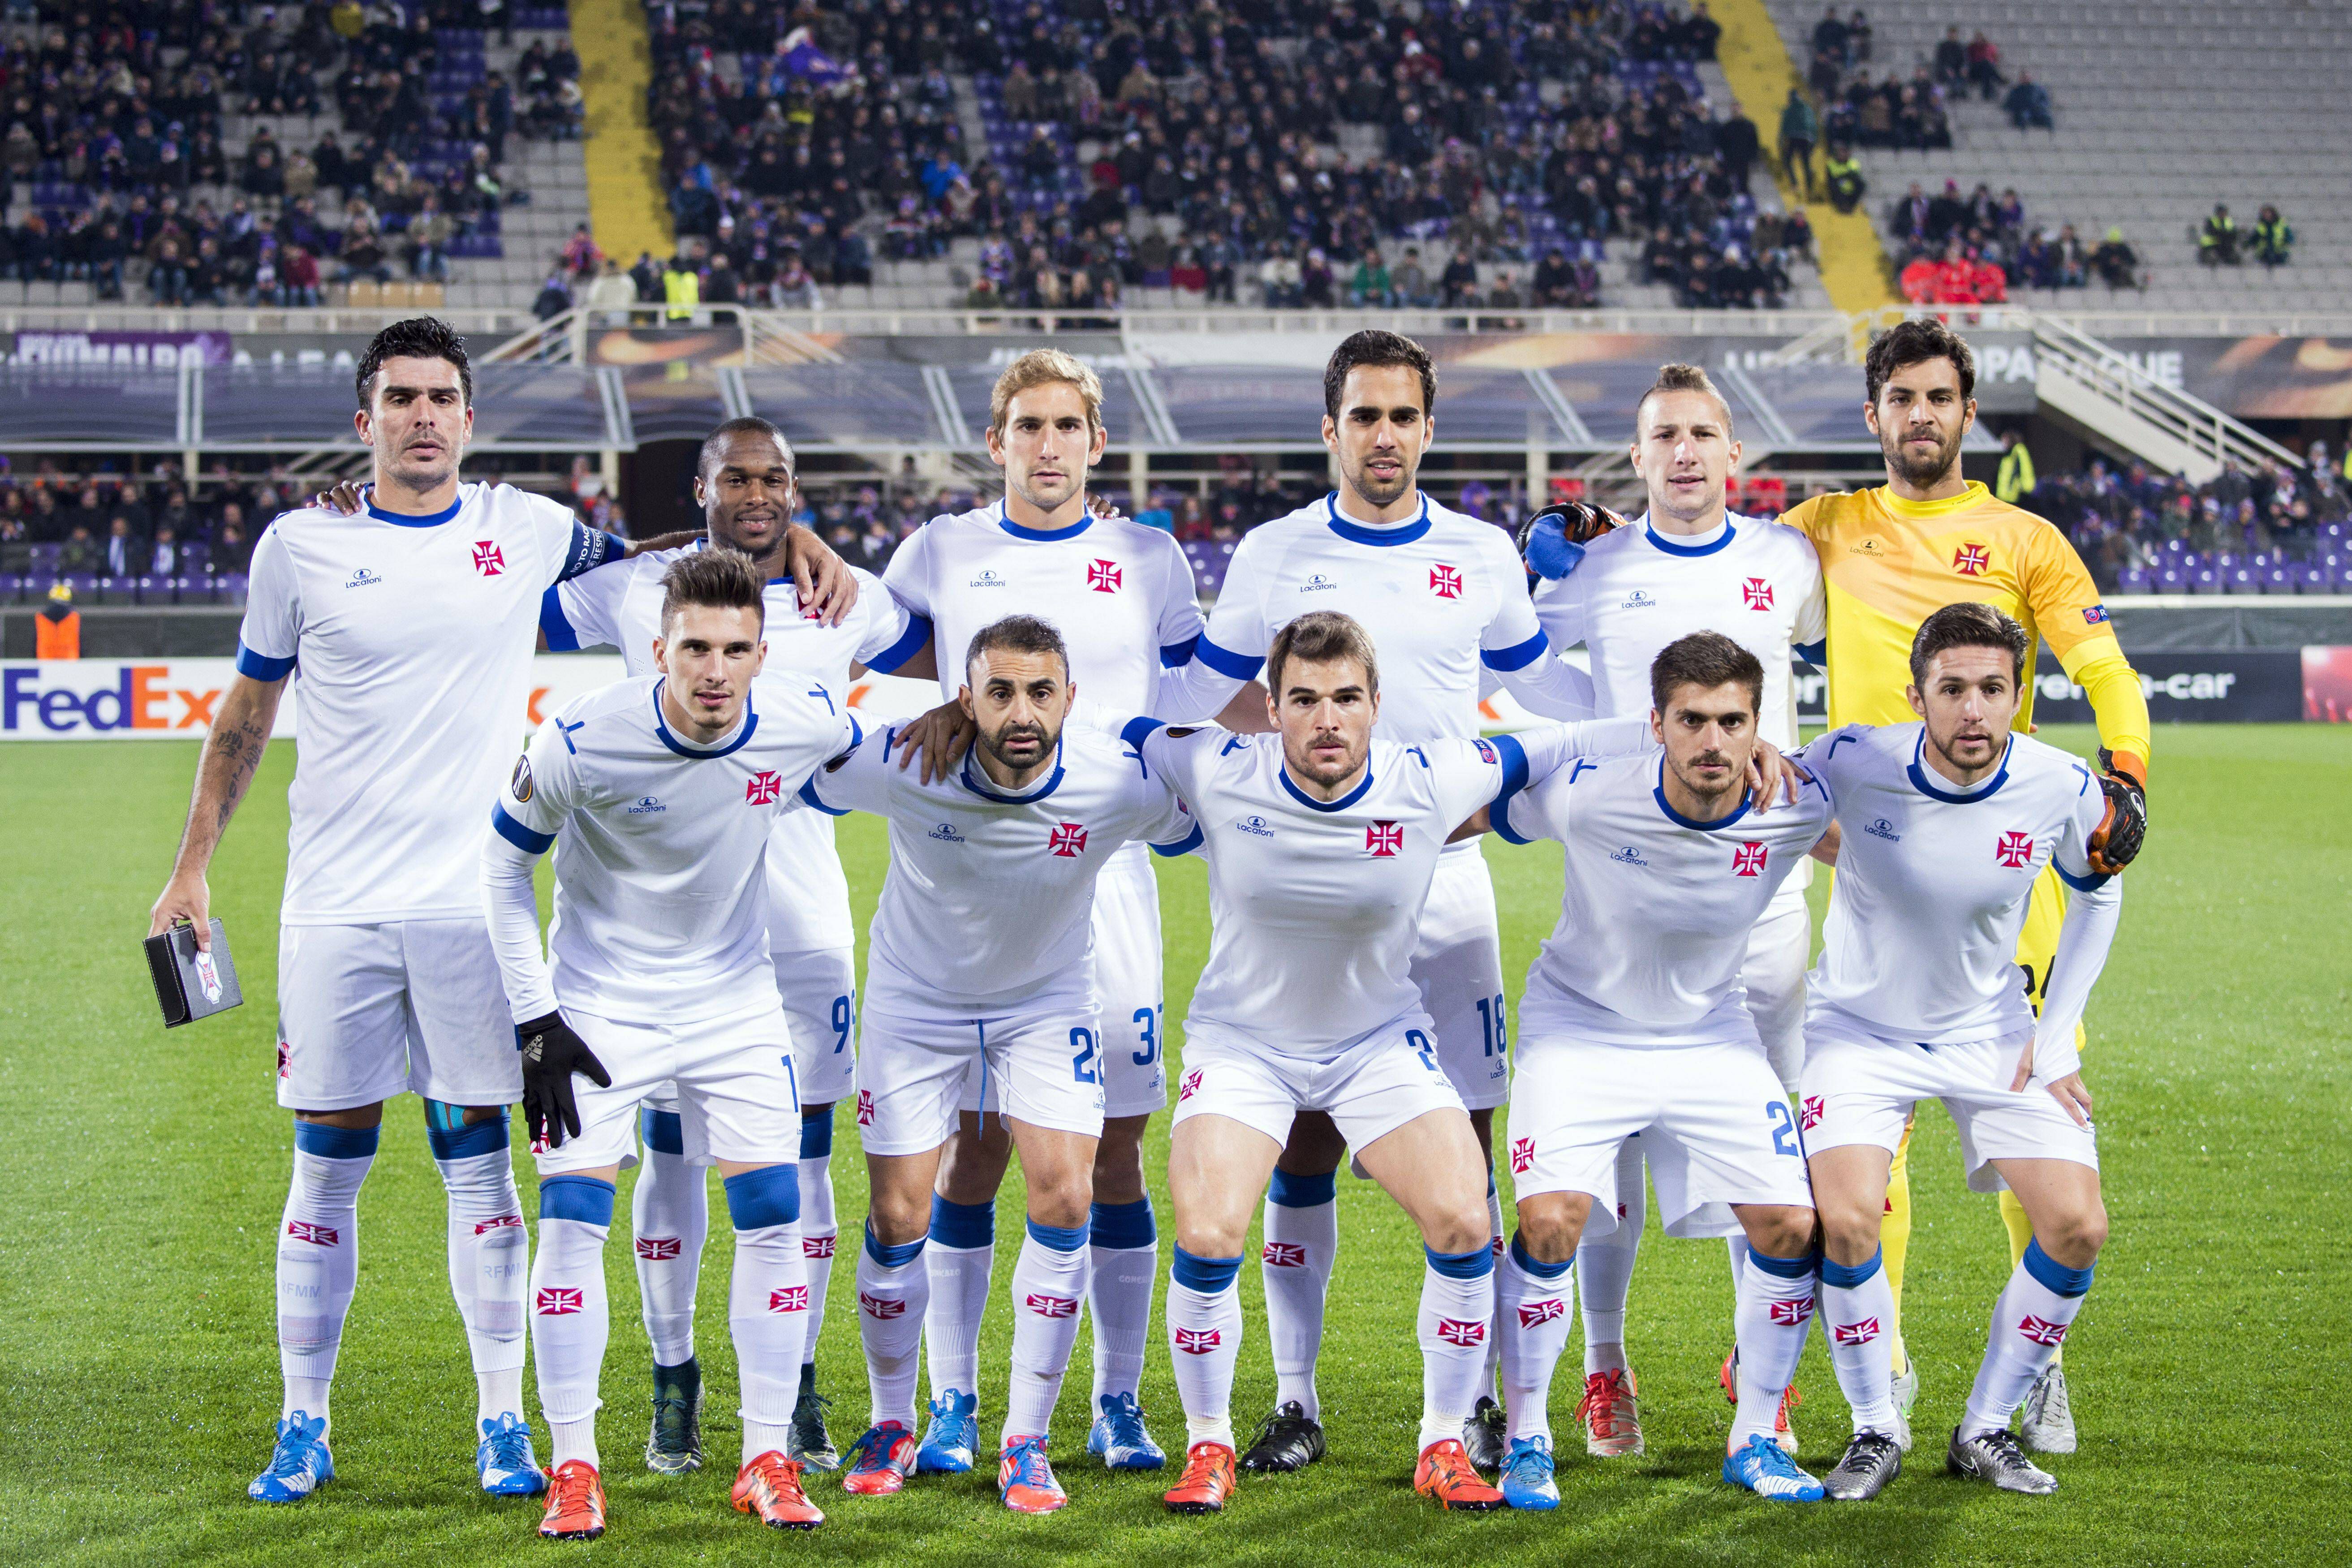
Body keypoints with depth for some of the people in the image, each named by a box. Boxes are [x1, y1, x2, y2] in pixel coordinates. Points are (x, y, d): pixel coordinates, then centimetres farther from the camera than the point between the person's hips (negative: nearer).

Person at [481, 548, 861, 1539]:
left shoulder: (804, 724, -17)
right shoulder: (581, 743, -24)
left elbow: (867, 752, 10)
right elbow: (503, 866, -8)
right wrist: (535, 1022, -9)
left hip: (736, 1000, 2)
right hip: (601, 1002, -2)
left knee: (773, 1215, -4)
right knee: (572, 1219, -11)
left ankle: (767, 1460, 8)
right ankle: (574, 1468, 0)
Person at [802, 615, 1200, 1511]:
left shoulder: (1123, 785, -26)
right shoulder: (899, 767, -30)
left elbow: (1197, 827, -1)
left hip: (1047, 1001, 1)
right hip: (917, 1000, -1)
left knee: (1065, 1202, -12)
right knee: (899, 1219, -2)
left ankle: (1025, 1441, 2)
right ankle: (892, 1428, 22)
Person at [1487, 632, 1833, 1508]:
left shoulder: (1796, 810, -20)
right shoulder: (1584, 795, -27)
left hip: (1712, 1035, 3)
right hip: (1580, 1026, -3)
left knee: (1790, 1226, -8)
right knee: (1552, 1222, -21)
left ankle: (1755, 1441, 13)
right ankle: (1526, 1443, -1)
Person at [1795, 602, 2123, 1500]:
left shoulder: (2062, 789, -18)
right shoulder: (1853, 763, -23)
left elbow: (2098, 891, 4)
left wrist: (2056, 1038, 1)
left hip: (1992, 1034, 2)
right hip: (1860, 1026, -2)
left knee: (2077, 1227, -11)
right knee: (1846, 1224, -23)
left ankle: (1986, 1430, 9)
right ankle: (1875, 1431, 1)